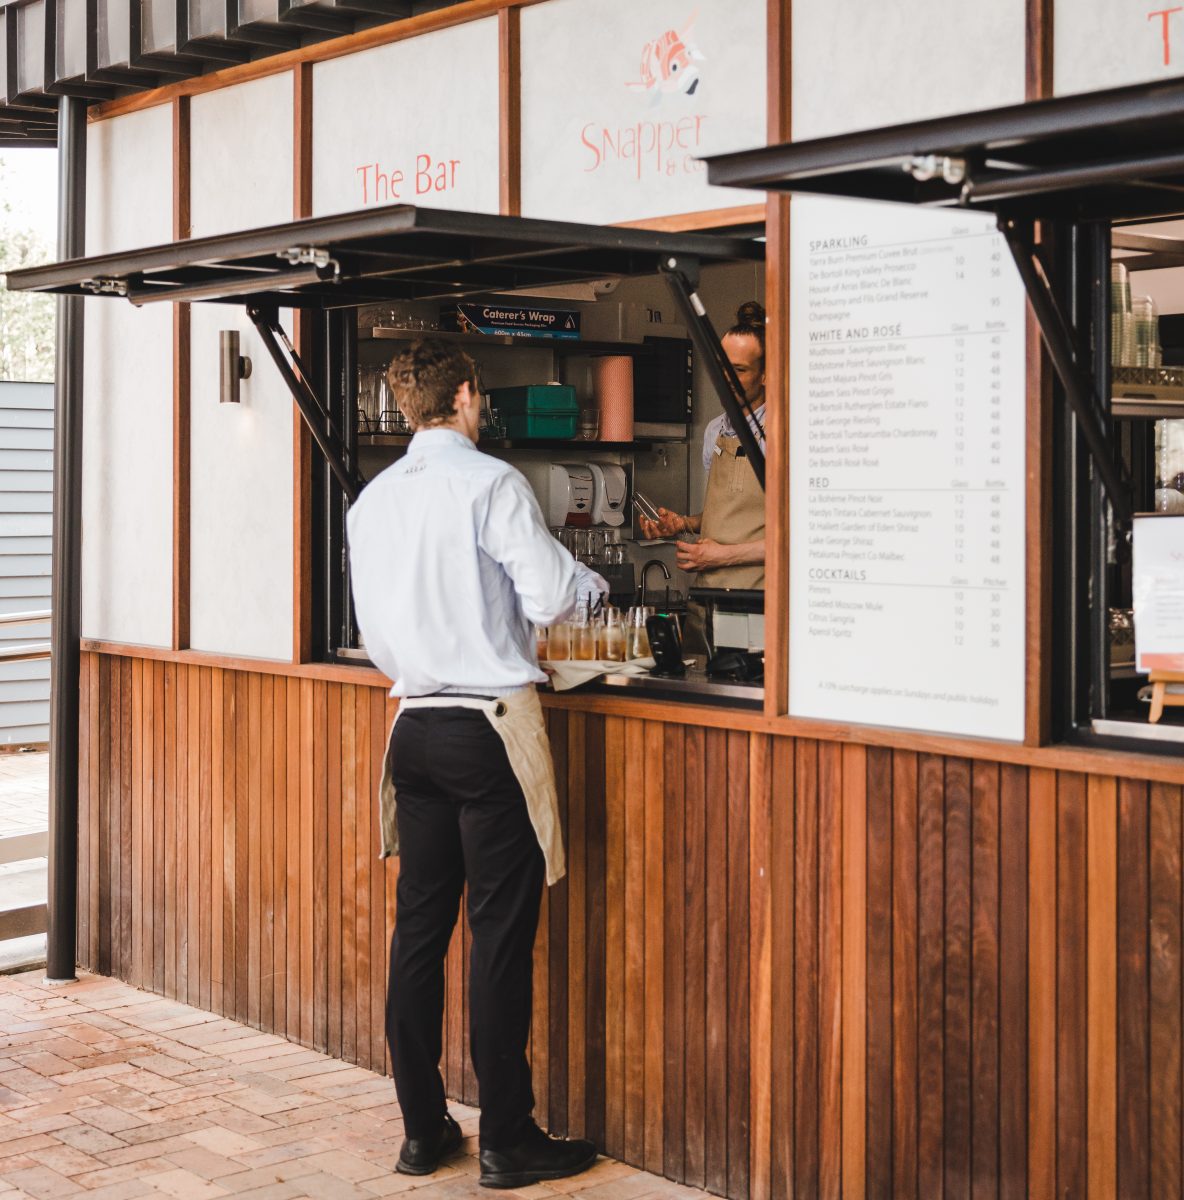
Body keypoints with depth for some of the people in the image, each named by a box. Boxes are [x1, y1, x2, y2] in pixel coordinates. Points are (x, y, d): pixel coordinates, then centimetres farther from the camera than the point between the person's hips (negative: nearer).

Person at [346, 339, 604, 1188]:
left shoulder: (373, 499, 10)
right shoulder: (491, 483, -9)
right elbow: (550, 596, -12)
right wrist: (594, 581, 9)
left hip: (416, 726, 6)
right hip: (490, 725, -6)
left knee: (421, 927, 10)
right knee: (501, 933, -1)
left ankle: (422, 1129, 17)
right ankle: (507, 1140, 5)